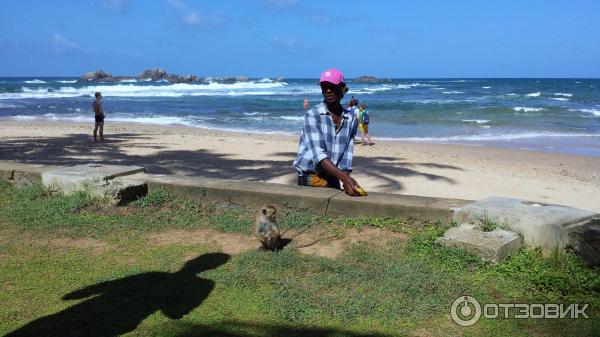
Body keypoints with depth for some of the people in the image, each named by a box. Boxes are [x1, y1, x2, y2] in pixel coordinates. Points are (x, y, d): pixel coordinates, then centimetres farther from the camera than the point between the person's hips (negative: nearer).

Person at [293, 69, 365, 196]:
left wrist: (346, 180, -17)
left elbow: (346, 156, 0)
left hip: (333, 179, 4)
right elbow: (318, 153, -22)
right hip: (309, 178, -4)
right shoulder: (312, 115, -11)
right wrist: (344, 178, -32)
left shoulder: (351, 120, 3)